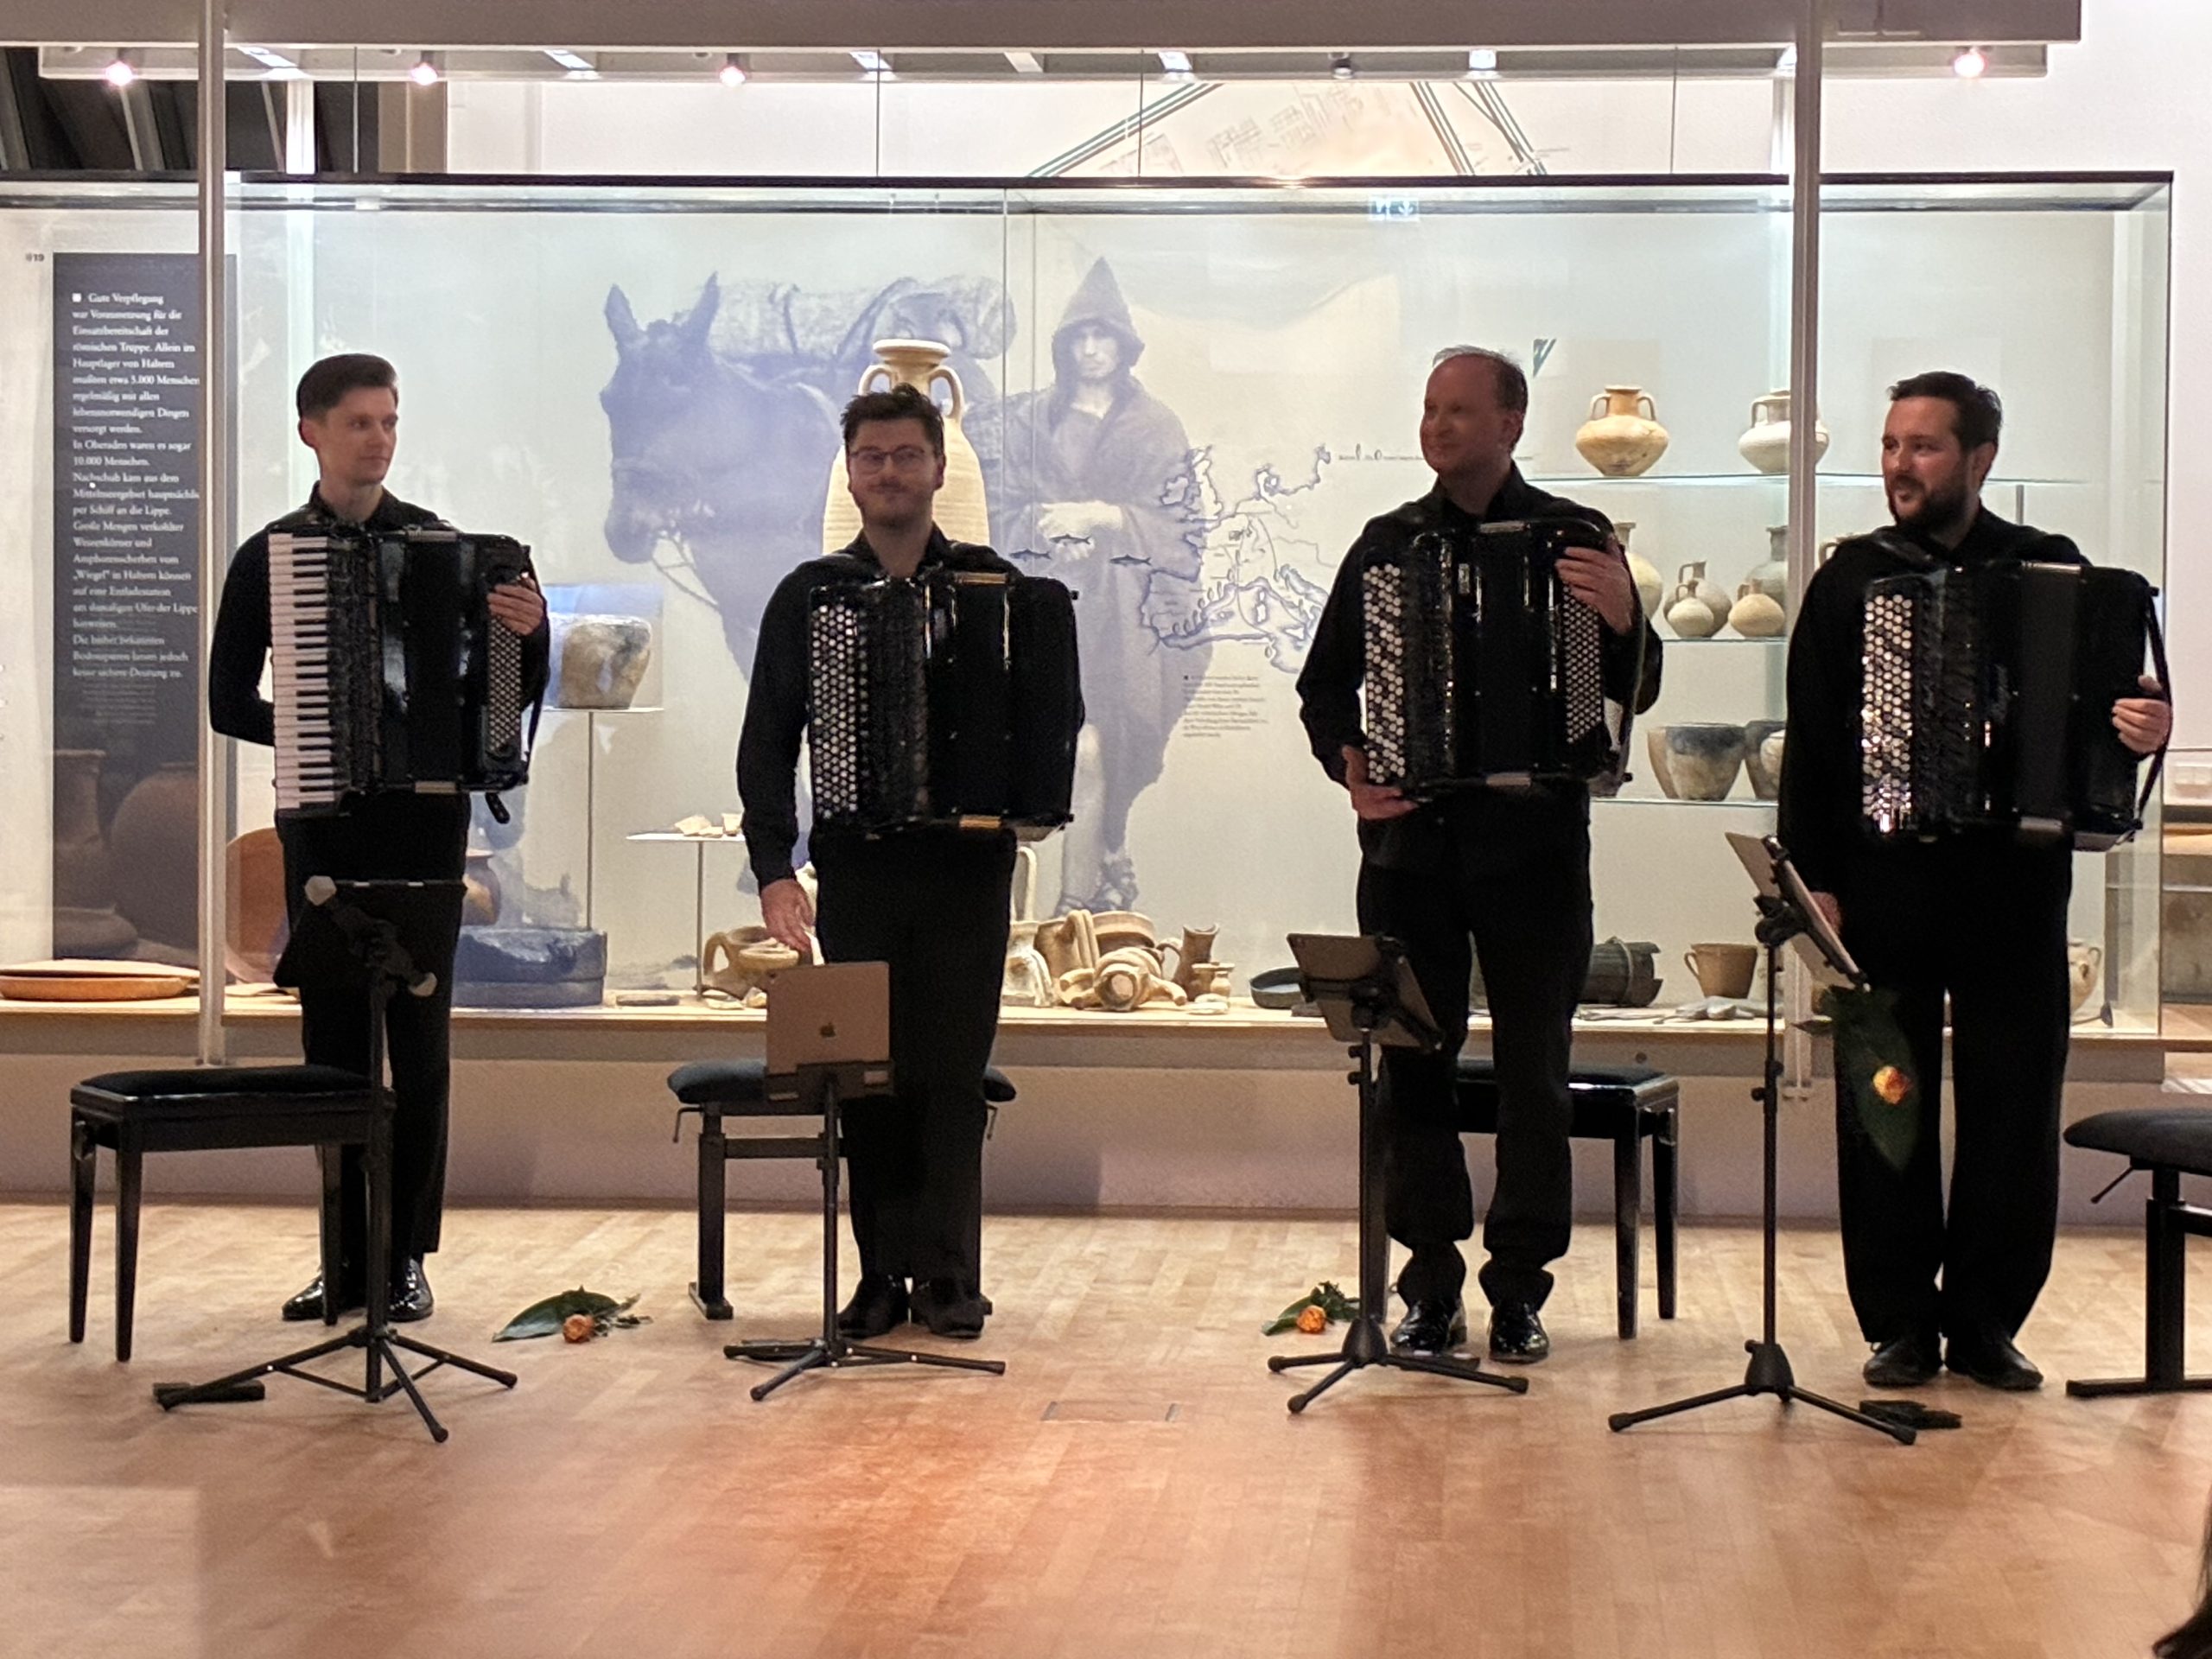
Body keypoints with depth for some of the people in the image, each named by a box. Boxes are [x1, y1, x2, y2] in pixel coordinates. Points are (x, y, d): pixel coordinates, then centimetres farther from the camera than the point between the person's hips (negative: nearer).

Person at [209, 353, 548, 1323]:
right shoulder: (267, 557, 6)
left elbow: (511, 695, 1)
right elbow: (227, 701, 7)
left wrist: (527, 633, -19)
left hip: (422, 823, -1)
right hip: (320, 826, 1)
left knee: (418, 1041, 0)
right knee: (332, 1041, 5)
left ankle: (406, 1255, 6)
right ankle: (344, 1258, 13)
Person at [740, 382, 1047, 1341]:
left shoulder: (992, 585, 7)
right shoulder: (810, 595, 7)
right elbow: (767, 742, 5)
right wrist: (773, 866, -4)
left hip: (967, 862, -1)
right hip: (857, 866, 1)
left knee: (952, 1073, 0)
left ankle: (947, 1278, 5)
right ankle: (882, 1276, 10)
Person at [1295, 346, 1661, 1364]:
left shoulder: (1576, 541, 3)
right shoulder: (1387, 544, 10)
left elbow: (1634, 692, -3)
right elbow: (1324, 684, 13)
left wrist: (1622, 620, -23)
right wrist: (1348, 763, -6)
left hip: (1532, 846, -2)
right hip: (1409, 842, 2)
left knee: (1532, 1070, 2)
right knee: (1413, 1068, 3)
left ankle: (1520, 1290, 11)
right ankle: (1431, 1287, 12)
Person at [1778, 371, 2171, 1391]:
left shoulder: (2052, 571, 5)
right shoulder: (1852, 579, 6)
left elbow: (2115, 696, 4)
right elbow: (1810, 738, 3)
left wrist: (2144, 731, -21)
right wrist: (1812, 876, -5)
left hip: (2015, 882, 0)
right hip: (1882, 881, 0)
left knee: (2015, 1106, 4)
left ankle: (1985, 1322, 15)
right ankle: (1900, 1326, 13)